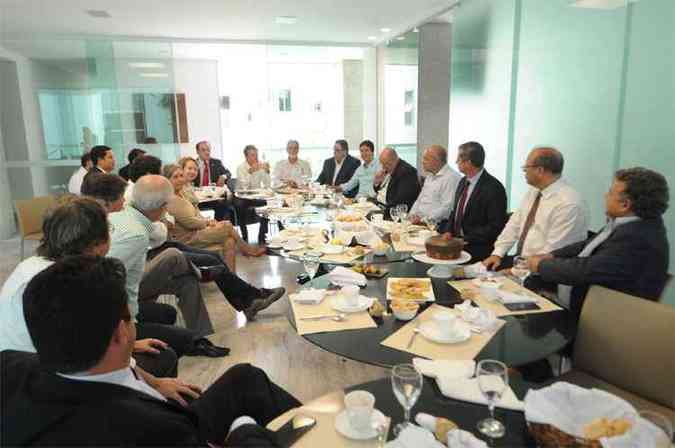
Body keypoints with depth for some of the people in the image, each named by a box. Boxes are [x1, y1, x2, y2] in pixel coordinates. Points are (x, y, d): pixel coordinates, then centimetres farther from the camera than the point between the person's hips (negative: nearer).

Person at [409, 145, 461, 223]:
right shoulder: (430, 176, 20)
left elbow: (447, 208, -17)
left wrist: (424, 220, -18)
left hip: (436, 225, -8)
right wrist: (413, 214, 4)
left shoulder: (451, 177, -9)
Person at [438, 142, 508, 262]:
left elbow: (496, 227, -16)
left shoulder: (494, 188, -15)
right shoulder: (463, 182, 10)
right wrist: (448, 231, 1)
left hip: (478, 250, -7)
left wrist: (465, 239, -17)